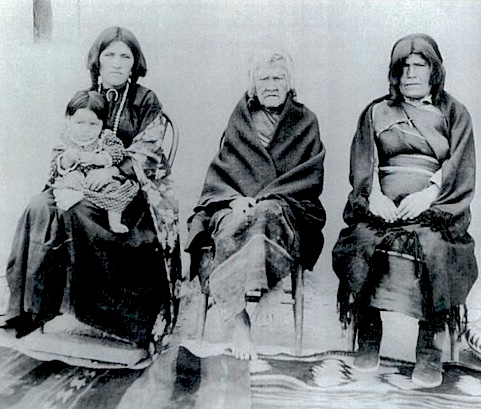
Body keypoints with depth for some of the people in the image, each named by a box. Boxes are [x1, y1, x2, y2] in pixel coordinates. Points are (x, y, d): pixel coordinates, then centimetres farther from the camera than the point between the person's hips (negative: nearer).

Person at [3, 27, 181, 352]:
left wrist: (113, 170, -21)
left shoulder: (146, 101, 6)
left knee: (74, 214, -31)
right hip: (87, 185, 4)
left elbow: (147, 152, -6)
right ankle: (32, 308, -19)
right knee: (40, 209, -24)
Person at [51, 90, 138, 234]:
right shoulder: (66, 144, 3)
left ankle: (114, 222, -15)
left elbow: (118, 153, -12)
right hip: (76, 183, 0)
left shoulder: (107, 138, 3)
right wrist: (67, 159, -26)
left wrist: (96, 159, -26)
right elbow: (57, 168, -4)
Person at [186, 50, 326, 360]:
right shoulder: (240, 119, 17)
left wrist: (263, 198, -13)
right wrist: (236, 198, -14)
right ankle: (239, 325, -28)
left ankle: (273, 286, -21)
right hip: (235, 203, 1)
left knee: (267, 214, -37)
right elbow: (221, 170, 9)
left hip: (287, 209, -1)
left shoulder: (305, 122, 13)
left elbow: (311, 176, 1)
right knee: (231, 229, -33)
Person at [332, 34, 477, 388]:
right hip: (384, 204, 1)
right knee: (361, 243, -30)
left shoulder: (454, 113, 19)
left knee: (433, 247, -33)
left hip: (435, 204, -1)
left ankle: (431, 348, -21)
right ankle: (369, 335, -14)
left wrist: (429, 194, -14)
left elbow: (461, 170, 5)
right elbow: (362, 164, 8)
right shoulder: (377, 112, 21)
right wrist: (374, 195, -12)